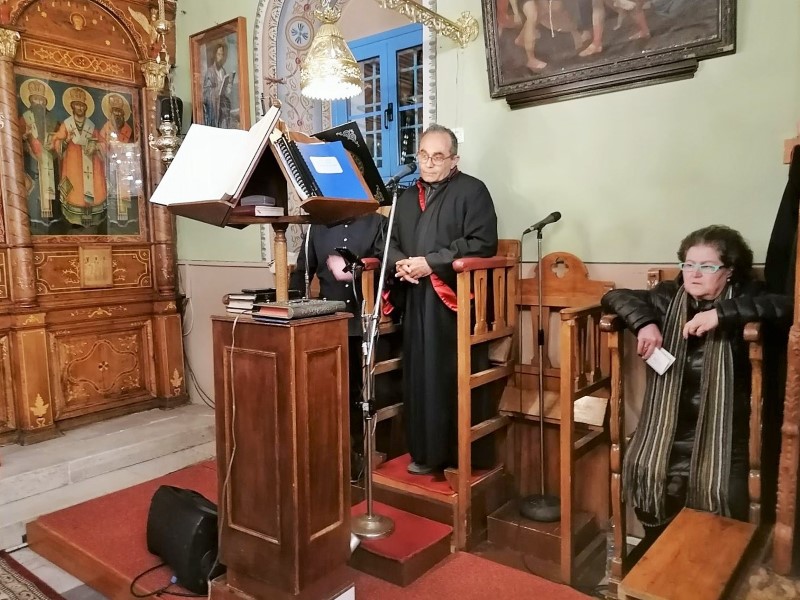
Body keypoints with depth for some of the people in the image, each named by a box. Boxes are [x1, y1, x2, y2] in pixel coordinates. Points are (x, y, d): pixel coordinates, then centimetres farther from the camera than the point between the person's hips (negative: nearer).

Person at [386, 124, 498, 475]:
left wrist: (431, 262, -16)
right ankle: (426, 452, 20)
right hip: (415, 302, 6)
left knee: (456, 379, -2)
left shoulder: (472, 190, 1)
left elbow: (482, 243, -11)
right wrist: (400, 262, -4)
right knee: (420, 377, 8)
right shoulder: (407, 196, 20)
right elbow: (389, 240, 20)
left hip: (455, 300, -5)